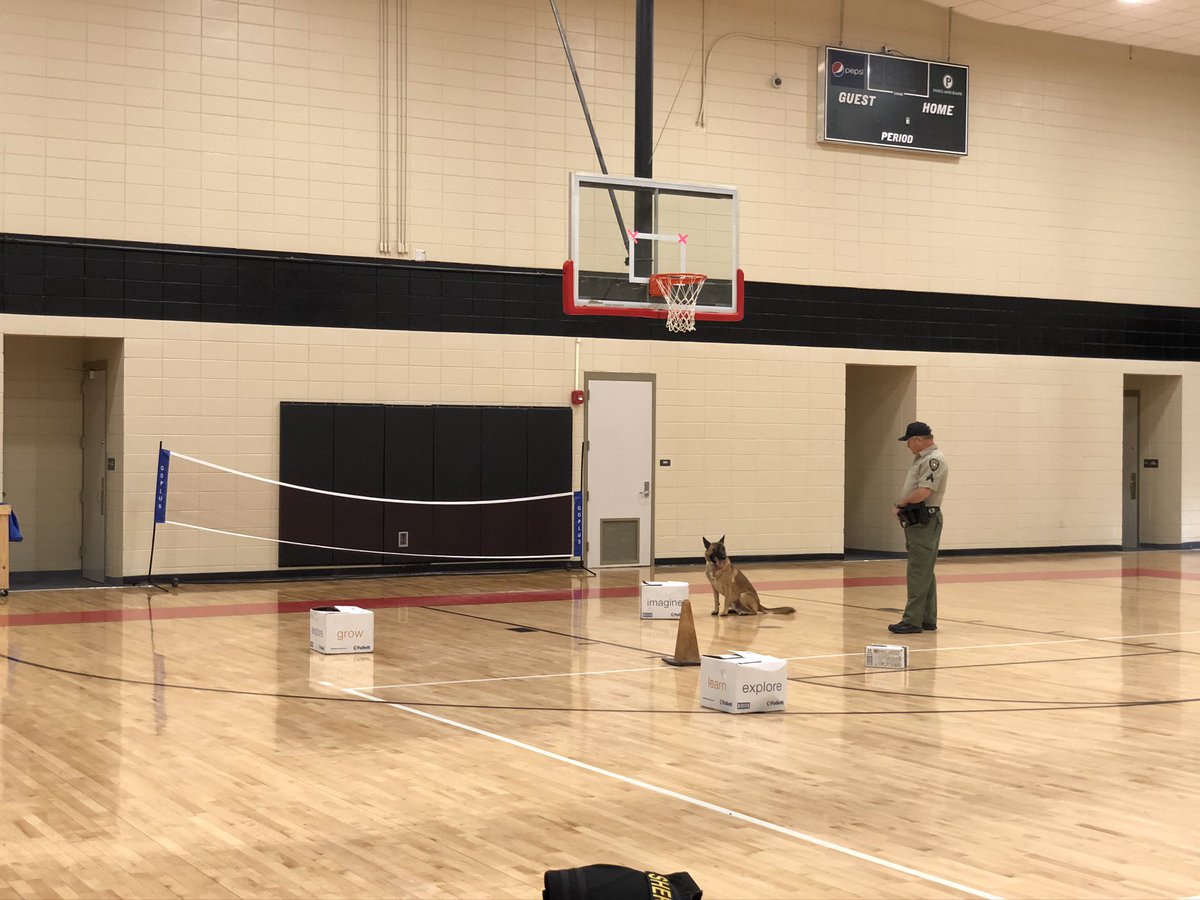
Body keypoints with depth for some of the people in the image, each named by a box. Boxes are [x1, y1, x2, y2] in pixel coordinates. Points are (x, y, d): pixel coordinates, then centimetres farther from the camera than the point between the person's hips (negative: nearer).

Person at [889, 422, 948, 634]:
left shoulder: (934, 460, -15)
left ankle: (913, 621, -9)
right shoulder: (921, 458, 17)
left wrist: (900, 503, -11)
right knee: (924, 572, 13)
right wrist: (901, 508, 8)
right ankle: (928, 620, 19)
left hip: (925, 522, -11)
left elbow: (922, 492, -25)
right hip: (916, 521, 11)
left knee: (919, 573, -9)